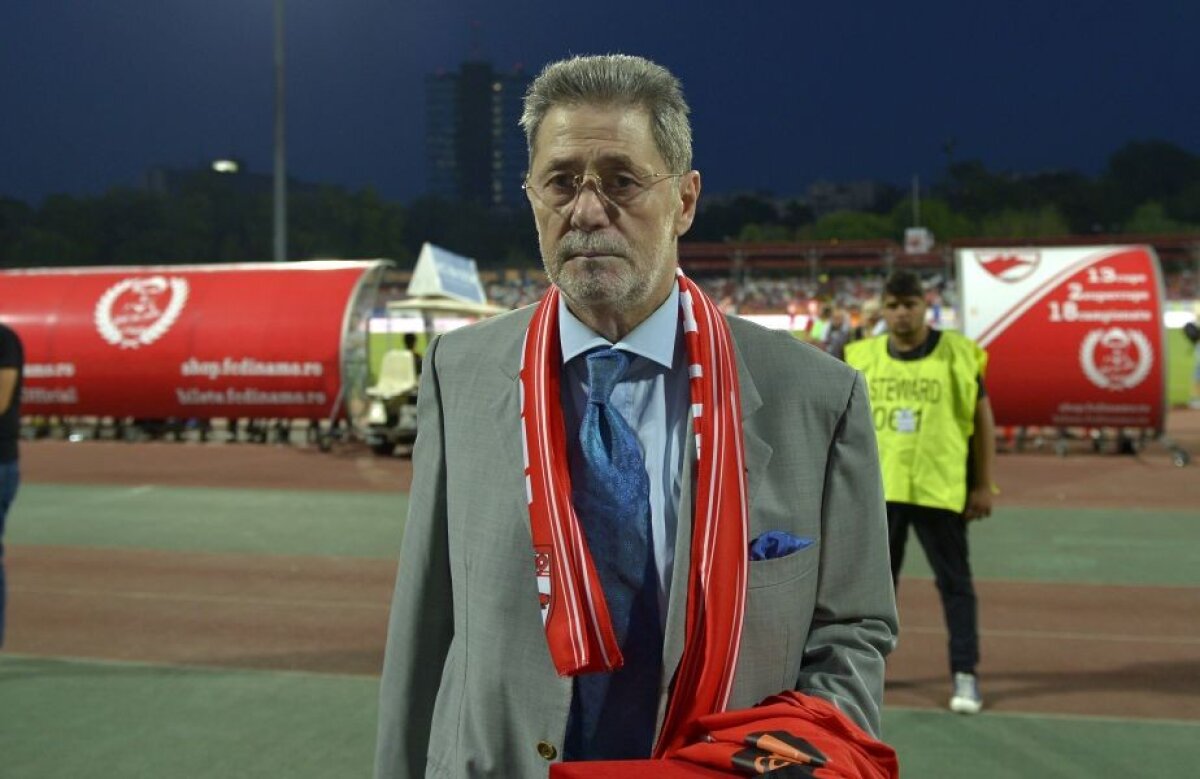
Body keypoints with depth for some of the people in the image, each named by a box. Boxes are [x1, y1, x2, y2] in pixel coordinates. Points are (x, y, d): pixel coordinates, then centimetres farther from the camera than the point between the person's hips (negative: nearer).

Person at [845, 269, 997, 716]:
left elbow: (983, 418, 1)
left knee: (955, 581, 4)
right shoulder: (862, 357, 4)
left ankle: (965, 674, 14)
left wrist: (983, 485, -2)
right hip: (878, 489, 3)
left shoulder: (957, 354, -4)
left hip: (940, 489, -3)